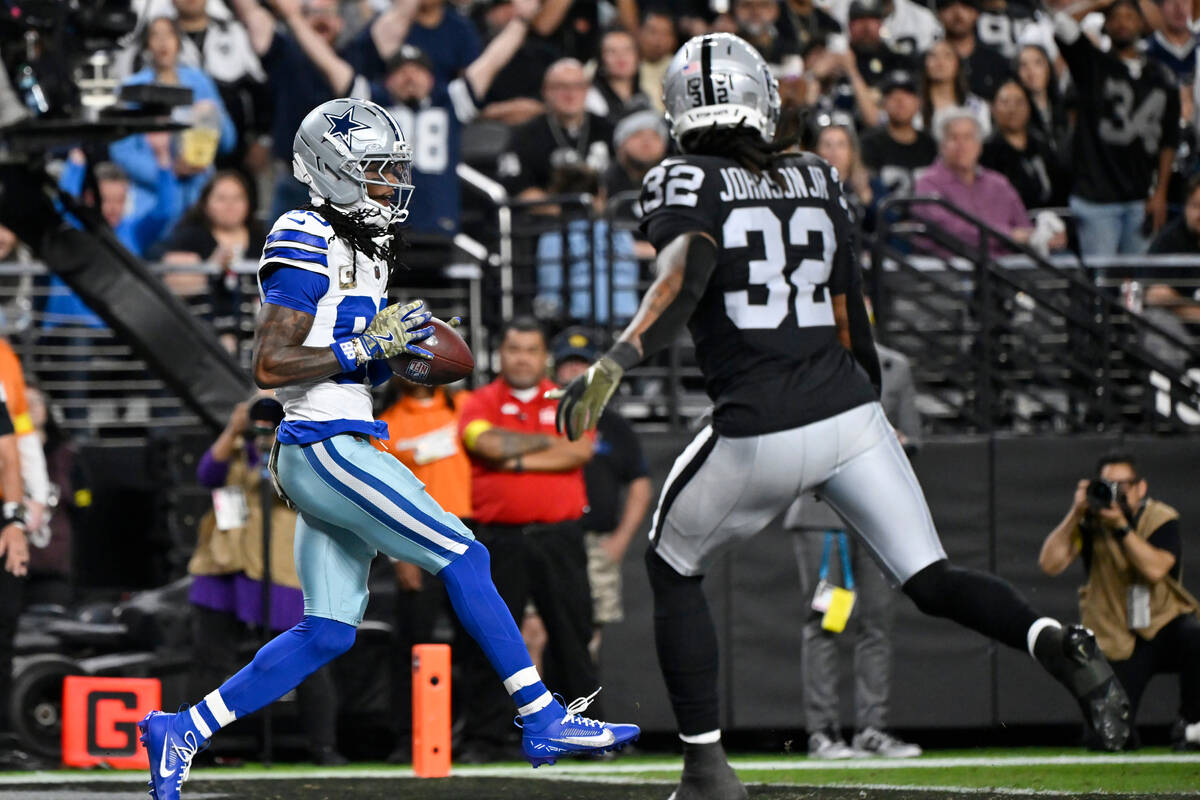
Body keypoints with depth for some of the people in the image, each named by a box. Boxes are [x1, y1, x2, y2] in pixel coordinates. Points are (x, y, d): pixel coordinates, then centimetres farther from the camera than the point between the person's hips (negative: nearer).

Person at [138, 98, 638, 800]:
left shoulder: (363, 250, 18)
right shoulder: (307, 244, -11)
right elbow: (270, 365, -16)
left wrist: (399, 349, 6)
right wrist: (367, 346, -18)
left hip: (336, 449, 10)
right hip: (325, 447, -10)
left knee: (329, 631, 8)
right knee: (464, 559, -8)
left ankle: (182, 731, 10)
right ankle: (543, 721, -4)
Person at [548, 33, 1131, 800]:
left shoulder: (685, 183, -1)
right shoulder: (815, 179, 14)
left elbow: (686, 274, -21)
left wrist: (614, 365, -31)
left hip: (758, 433, -4)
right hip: (850, 413, 4)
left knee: (674, 570, 19)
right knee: (931, 579, 5)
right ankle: (1055, 643, -23)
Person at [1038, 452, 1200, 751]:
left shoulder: (1161, 519, -7)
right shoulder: (1090, 521, -5)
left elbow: (1155, 569, -25)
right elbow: (1050, 564, -19)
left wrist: (1121, 526, -30)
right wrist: (1075, 513, -24)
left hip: (1164, 625, -1)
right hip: (1117, 643, 1)